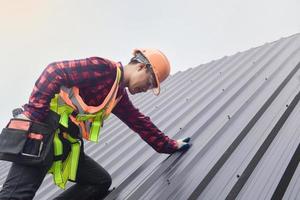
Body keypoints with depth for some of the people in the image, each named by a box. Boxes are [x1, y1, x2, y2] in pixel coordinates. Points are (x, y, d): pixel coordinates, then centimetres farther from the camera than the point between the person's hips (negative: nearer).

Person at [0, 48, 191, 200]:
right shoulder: (104, 68, -10)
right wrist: (33, 117, -23)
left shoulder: (119, 96, 18)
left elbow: (141, 123, 27)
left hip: (67, 144, 9)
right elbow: (55, 73, -18)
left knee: (101, 182, 11)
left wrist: (170, 145, 32)